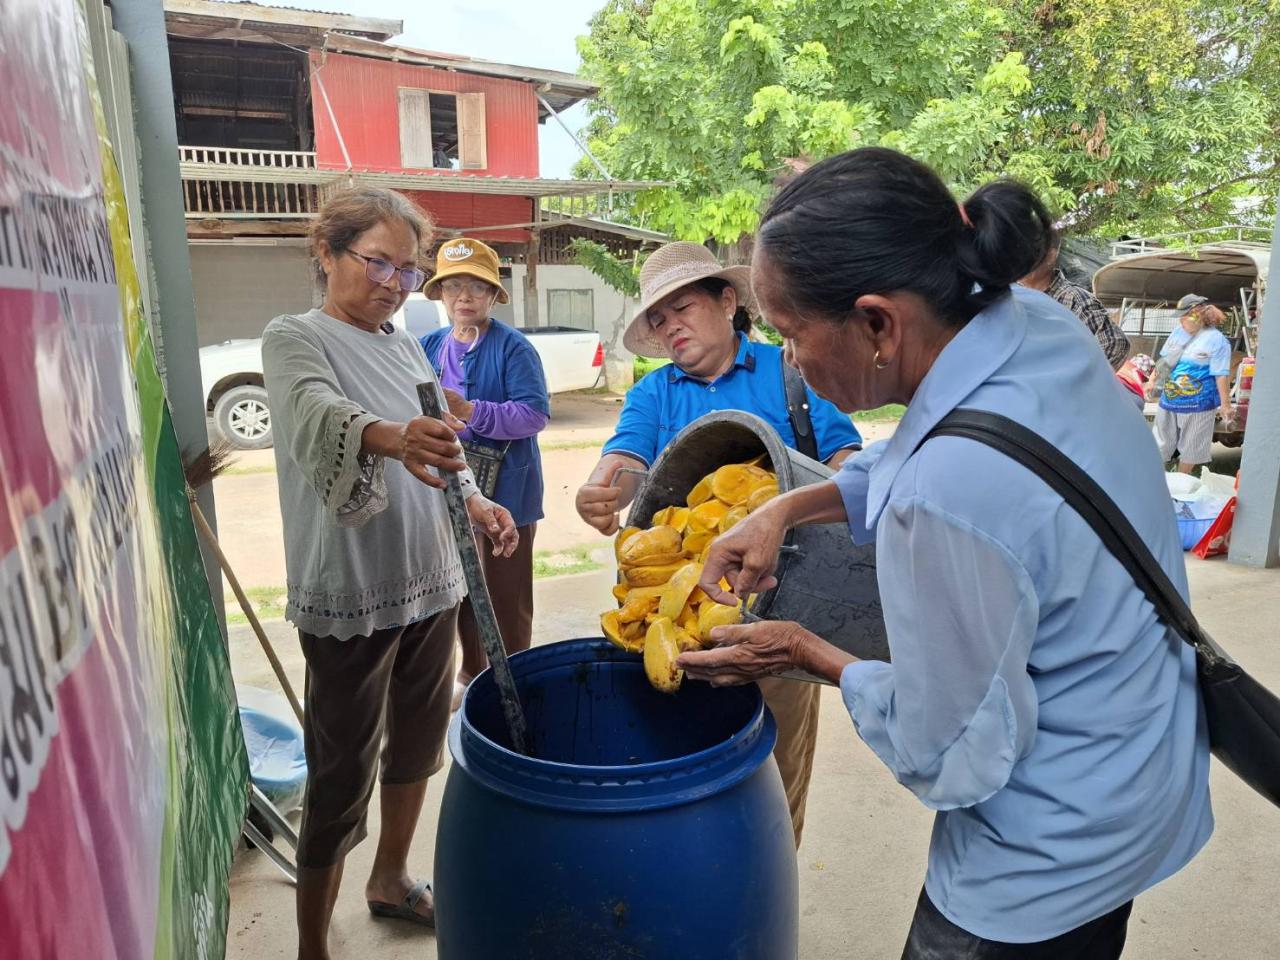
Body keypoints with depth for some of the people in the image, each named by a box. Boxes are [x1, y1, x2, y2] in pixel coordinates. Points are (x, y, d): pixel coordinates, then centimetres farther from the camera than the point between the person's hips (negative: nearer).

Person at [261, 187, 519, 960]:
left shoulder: (406, 346, 12)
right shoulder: (295, 338, -8)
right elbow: (319, 416, -29)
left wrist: (475, 500, -7)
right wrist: (391, 438, -50)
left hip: (431, 580, 7)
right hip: (350, 596, -7)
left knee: (418, 747, 20)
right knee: (342, 778, 2)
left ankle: (391, 879, 42)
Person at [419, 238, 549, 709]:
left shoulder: (513, 347, -11)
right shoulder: (429, 347, 8)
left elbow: (535, 414, -20)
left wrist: (470, 412, -29)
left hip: (505, 493, -6)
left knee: (506, 596, 4)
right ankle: (472, 673, 37)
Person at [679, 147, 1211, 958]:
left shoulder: (951, 496, -38)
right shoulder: (1033, 323, -13)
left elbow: (946, 756, -24)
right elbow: (907, 461, 7)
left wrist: (806, 655, -11)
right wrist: (788, 507, -3)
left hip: (1051, 861, -7)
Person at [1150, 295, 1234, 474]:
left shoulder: (1216, 340, -13)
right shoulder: (1178, 332, 6)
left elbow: (1221, 375, -14)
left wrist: (1225, 404, -15)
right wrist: (1153, 381, 21)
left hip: (1196, 403, -6)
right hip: (1169, 398, 6)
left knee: (1190, 446, 8)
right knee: (1161, 441, 14)